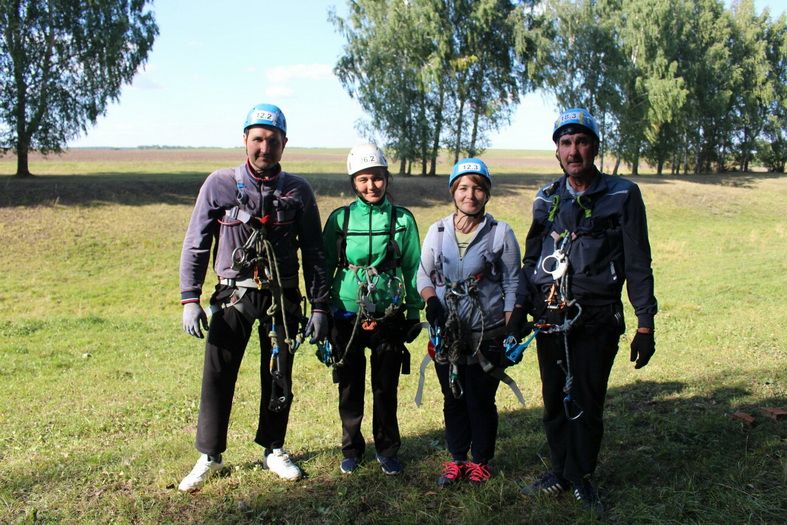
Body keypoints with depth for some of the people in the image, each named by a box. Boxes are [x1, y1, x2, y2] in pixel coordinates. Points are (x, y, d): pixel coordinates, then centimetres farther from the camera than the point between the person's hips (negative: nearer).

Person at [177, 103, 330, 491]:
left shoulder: (298, 191, 2)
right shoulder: (219, 184, -2)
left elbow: (314, 253, 5)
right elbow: (195, 244, -1)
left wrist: (320, 306, 2)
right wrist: (190, 299, -9)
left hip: (281, 298, 2)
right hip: (233, 295, -1)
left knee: (279, 379, 10)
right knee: (217, 375, -1)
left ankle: (273, 450, 29)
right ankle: (209, 456, 17)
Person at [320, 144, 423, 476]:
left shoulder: (402, 219, -1)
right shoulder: (339, 219, -1)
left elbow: (413, 269, 6)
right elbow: (324, 268, 5)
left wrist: (414, 313, 7)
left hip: (389, 318, 0)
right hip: (346, 317, 0)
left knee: (386, 390, 10)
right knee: (350, 389, 11)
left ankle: (387, 450, 29)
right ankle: (352, 449, 31)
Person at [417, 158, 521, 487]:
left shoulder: (501, 233, -4)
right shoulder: (437, 231, 3)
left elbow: (512, 286, -1)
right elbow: (423, 274, 9)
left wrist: (513, 334, -6)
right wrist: (431, 301, -11)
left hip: (487, 336, -2)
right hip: (446, 335, 3)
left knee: (481, 401, 7)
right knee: (453, 399, 13)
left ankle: (481, 461, 27)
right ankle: (456, 459, 30)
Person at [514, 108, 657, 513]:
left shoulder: (622, 196, -2)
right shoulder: (547, 199, 9)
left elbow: (638, 265, -2)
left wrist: (645, 325, -4)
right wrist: (520, 308, 6)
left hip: (596, 322, -3)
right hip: (549, 319, 4)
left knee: (587, 403, 5)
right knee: (554, 400, 12)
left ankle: (582, 476, 24)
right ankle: (560, 471, 29)